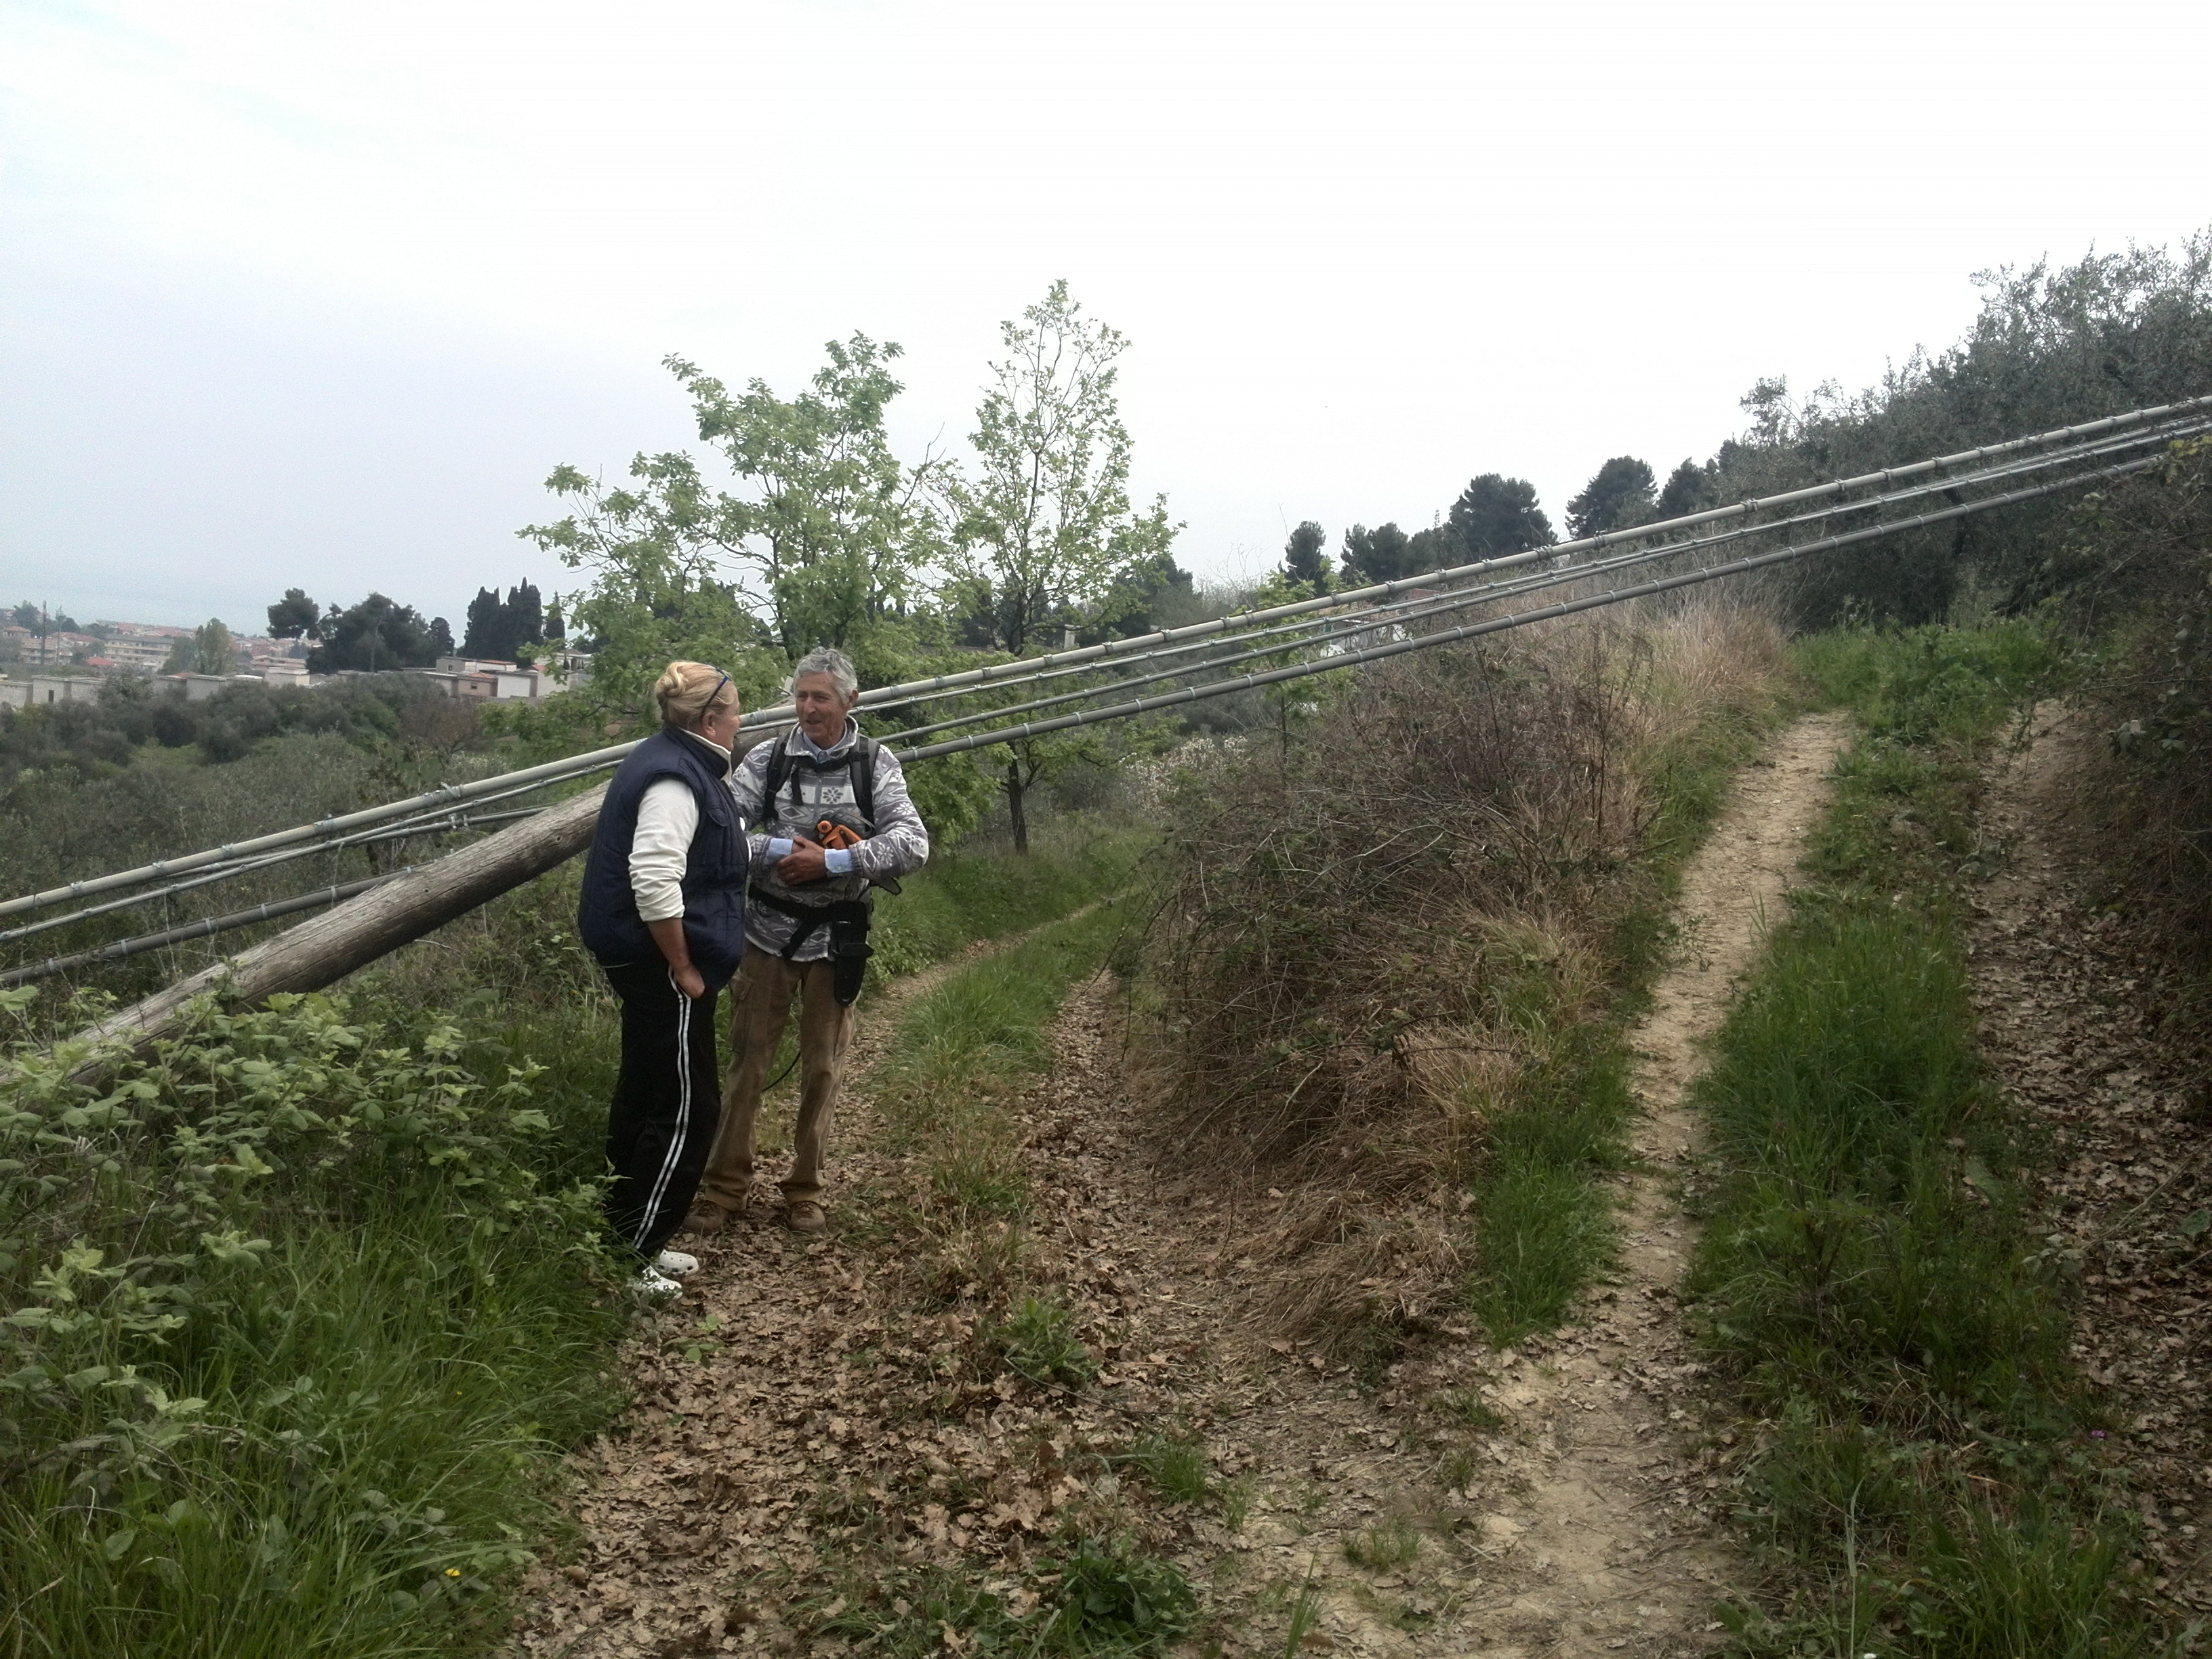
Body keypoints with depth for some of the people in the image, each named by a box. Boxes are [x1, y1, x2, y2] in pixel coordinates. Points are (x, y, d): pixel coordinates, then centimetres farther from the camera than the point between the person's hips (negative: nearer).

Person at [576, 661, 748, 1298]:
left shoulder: (679, 764, 12)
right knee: (687, 1108, -3)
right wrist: (683, 969, -21)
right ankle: (628, 1254, 4)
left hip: (645, 960, 11)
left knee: (647, 1093, 17)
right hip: (661, 963, -11)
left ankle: (629, 1239, 29)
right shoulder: (675, 779, -20)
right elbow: (654, 882, -29)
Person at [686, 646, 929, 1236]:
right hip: (770, 931, 0)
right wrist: (778, 850, -23)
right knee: (747, 1060, 6)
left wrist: (831, 862, -21)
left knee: (822, 1068, 10)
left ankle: (804, 1190, 25)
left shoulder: (876, 764, -3)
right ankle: (725, 1185, 20)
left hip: (837, 937, 0)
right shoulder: (767, 759, -3)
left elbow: (913, 844, -15)